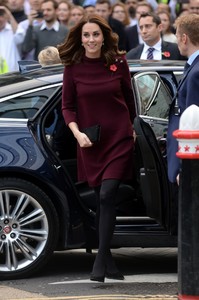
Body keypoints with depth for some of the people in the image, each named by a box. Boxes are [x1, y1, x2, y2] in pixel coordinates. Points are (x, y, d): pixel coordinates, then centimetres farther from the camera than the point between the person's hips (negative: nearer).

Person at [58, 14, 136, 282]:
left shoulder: (118, 63, -1)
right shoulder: (73, 68, -1)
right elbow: (68, 106, 2)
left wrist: (131, 128, 17)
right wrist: (77, 132, -12)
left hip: (119, 139, -2)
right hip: (90, 142, 2)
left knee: (107, 196, -14)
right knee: (101, 200, 8)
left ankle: (101, 261, -15)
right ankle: (108, 260, 17)